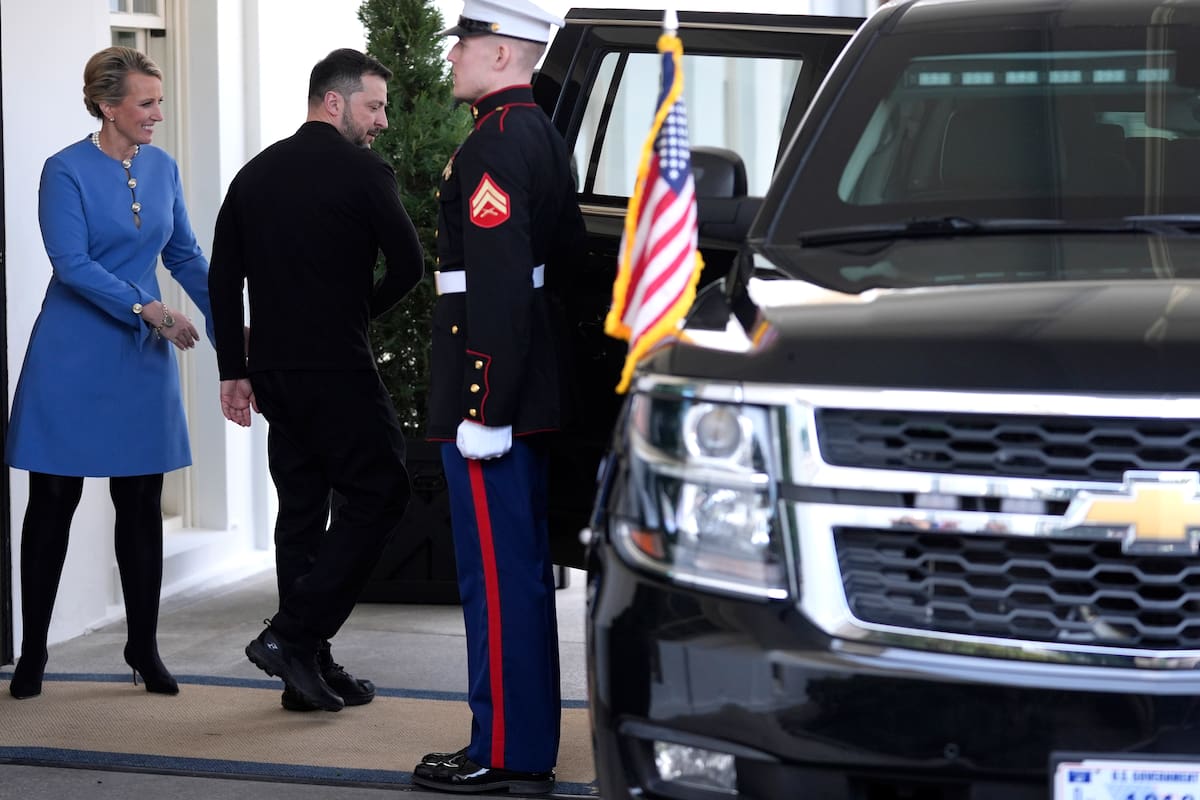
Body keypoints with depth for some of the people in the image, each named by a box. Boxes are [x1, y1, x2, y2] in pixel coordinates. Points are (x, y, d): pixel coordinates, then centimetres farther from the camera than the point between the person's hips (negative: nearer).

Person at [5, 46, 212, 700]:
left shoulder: (162, 168, 7)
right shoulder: (66, 171, -10)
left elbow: (185, 255, 14)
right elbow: (73, 264, -17)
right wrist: (147, 309, -22)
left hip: (143, 358, 5)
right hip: (74, 357, -5)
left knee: (142, 505, 7)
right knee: (54, 503, 3)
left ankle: (144, 648, 17)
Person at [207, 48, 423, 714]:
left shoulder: (255, 174, 12)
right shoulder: (363, 174, -8)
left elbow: (223, 280, 11)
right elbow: (408, 266, -10)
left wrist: (234, 371, 13)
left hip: (274, 371, 7)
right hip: (339, 371, -7)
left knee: (300, 509, 12)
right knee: (376, 496, 2)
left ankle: (308, 670, 14)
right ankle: (294, 635, -7)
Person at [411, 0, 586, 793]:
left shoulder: (495, 147, -17)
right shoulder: (545, 137, 15)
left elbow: (496, 290, -23)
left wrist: (483, 409, -22)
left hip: (491, 395, -10)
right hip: (534, 395, 10)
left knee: (497, 576, -5)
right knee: (522, 572, 15)